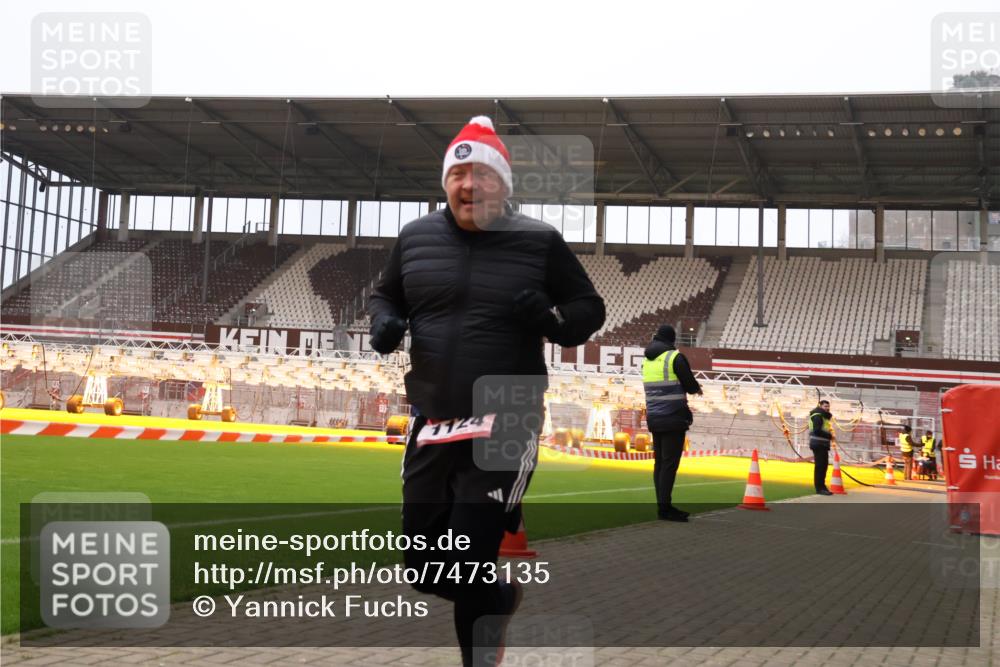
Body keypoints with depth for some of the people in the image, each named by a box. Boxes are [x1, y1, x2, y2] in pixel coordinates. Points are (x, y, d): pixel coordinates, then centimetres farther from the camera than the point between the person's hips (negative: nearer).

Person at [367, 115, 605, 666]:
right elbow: (384, 295, 19)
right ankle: (499, 598, 43)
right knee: (422, 566, 11)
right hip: (431, 424, 4)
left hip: (507, 424, -4)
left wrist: (553, 321, -18)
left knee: (466, 563, -9)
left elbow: (590, 309, 4)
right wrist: (384, 322, -4)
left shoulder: (540, 242, -5)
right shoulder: (415, 237, 4)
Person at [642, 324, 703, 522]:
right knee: (670, 463, -6)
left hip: (654, 417, 7)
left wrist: (688, 387, 18)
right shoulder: (675, 357, -10)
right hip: (673, 418, -7)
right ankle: (665, 508, -8)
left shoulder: (647, 359, 13)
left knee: (659, 462, 10)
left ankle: (663, 506, 15)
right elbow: (692, 386, -8)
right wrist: (697, 387, 15)